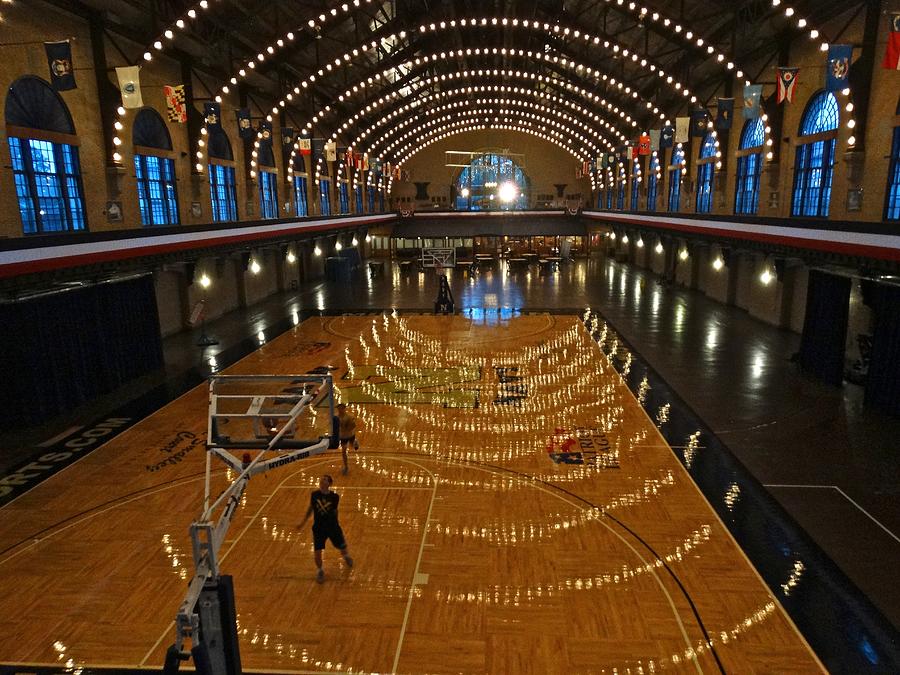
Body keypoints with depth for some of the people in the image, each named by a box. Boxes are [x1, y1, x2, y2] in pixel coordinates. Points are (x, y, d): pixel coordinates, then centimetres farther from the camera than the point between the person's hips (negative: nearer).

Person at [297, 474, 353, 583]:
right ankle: (319, 569, 29)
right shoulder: (314, 494, -10)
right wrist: (303, 522, 11)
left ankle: (345, 556, 52)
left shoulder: (334, 497, -15)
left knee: (342, 546, 15)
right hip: (318, 527, 1)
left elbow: (334, 511, -1)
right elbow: (310, 508, 7)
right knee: (317, 551, -2)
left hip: (332, 526, -1)